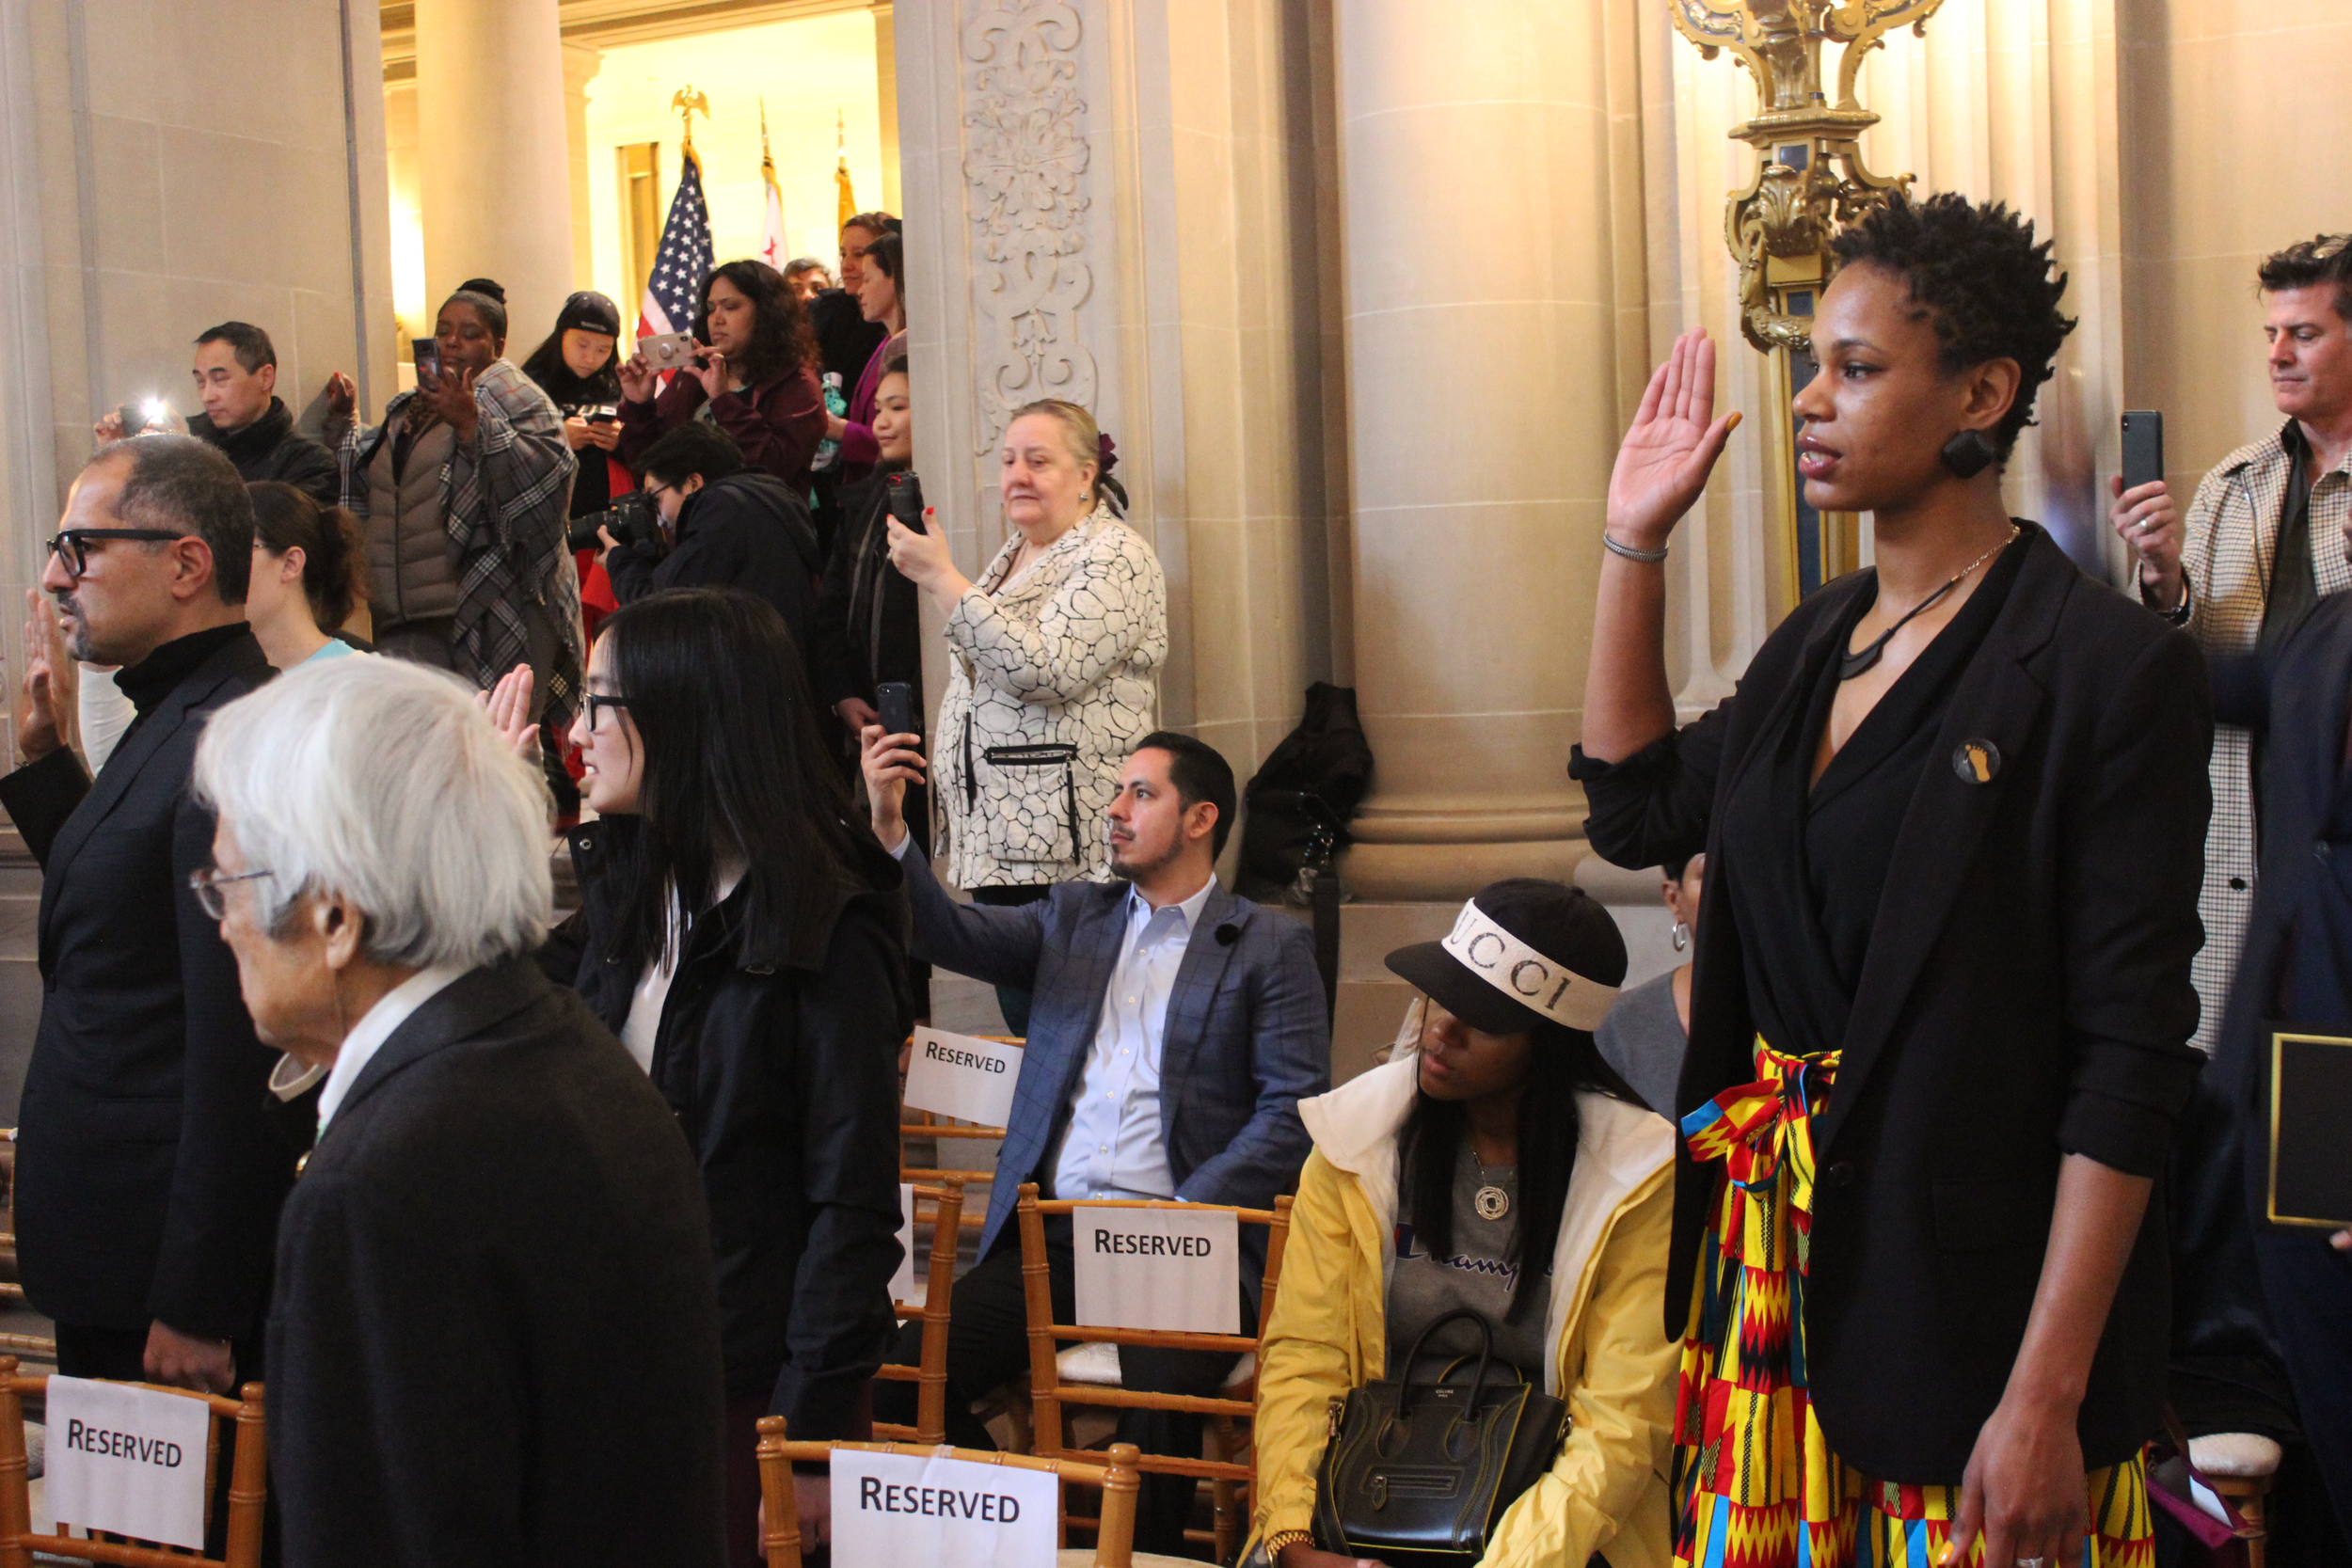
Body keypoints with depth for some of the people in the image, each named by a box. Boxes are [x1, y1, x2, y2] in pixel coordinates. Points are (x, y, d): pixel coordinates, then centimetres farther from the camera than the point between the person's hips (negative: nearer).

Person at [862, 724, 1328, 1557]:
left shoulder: (1271, 949, 6)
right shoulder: (1073, 917, 21)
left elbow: (1294, 1109, -2)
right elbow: (955, 936, 7)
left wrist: (1185, 1217, -13)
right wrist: (890, 830, -9)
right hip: (1051, 1231, 4)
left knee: (1156, 1412, -32)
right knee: (905, 1380, -15)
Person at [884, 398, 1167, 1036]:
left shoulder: (1114, 557, -8)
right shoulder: (1015, 553, 19)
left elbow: (1044, 668, -22)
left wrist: (940, 576, -19)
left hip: (1070, 849, -9)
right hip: (1000, 840, 9)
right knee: (1020, 1025, 8)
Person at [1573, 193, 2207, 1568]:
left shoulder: (2112, 670, -14)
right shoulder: (1820, 643, 9)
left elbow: (2128, 1061, -16)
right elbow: (1639, 807, 20)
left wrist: (2048, 1397, -20)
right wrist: (1635, 545, 12)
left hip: (1971, 1289, -7)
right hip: (1779, 1264, 7)